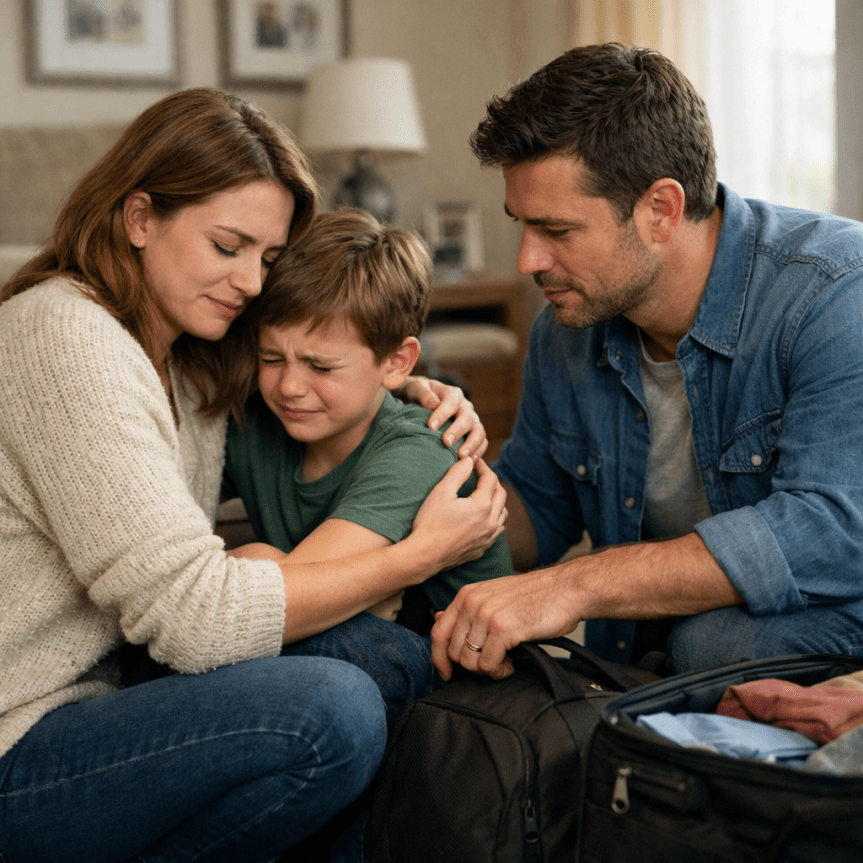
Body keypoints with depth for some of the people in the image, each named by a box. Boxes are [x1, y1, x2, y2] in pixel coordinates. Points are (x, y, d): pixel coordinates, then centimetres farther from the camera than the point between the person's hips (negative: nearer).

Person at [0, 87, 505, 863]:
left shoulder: (189, 367, 11)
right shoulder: (64, 333, -17)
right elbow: (192, 614, -23)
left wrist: (410, 394, 4)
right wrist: (419, 557, -15)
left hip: (86, 697, 10)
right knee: (334, 711, -26)